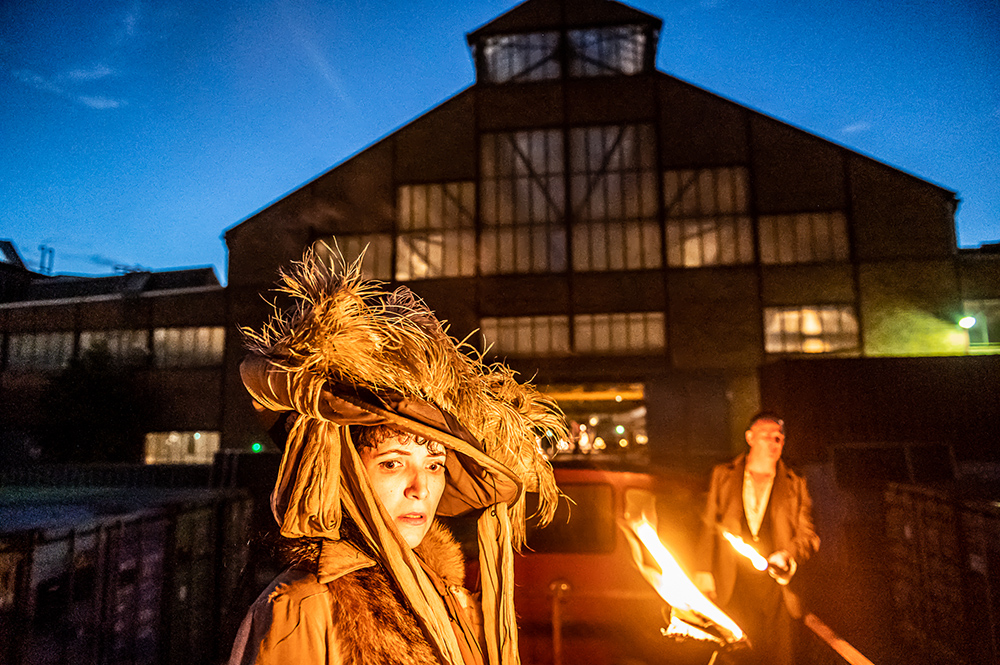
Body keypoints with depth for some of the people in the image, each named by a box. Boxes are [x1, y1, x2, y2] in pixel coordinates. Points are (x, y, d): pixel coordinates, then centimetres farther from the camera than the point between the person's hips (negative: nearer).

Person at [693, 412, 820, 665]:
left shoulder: (795, 485, 12)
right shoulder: (723, 476, 9)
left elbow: (808, 536, 9)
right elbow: (708, 526, 8)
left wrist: (788, 556, -11)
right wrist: (703, 571, 1)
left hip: (776, 584, 1)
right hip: (732, 587, -1)